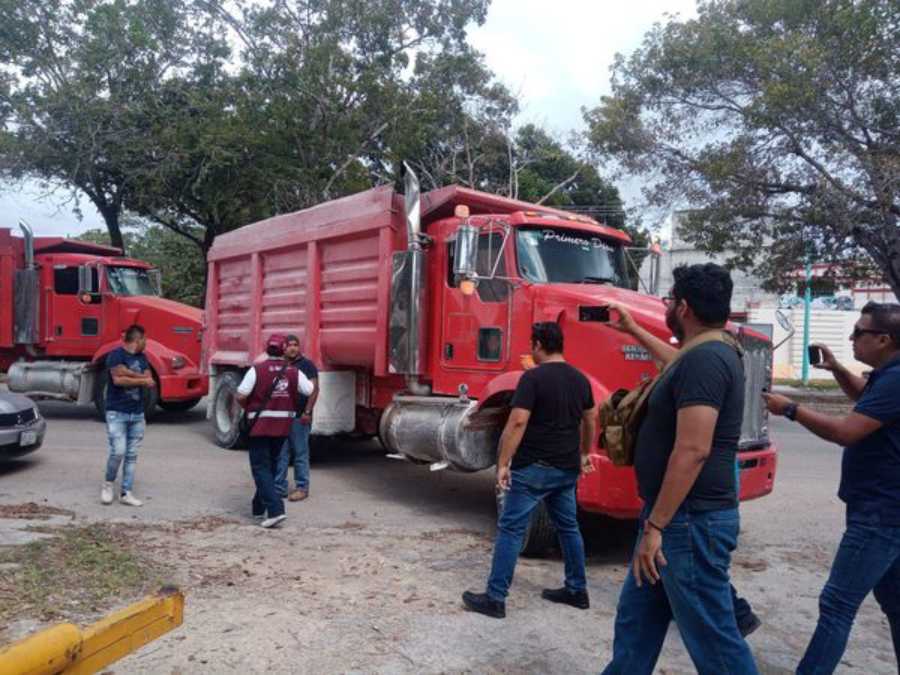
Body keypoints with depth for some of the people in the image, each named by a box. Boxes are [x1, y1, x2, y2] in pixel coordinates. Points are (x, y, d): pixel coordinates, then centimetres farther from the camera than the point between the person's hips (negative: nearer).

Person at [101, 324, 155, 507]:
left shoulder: (142, 358, 12)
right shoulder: (116, 354, -7)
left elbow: (150, 382, 0)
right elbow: (118, 379, -20)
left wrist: (128, 373, -13)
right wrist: (141, 380, -9)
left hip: (137, 414, 6)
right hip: (117, 413, -6)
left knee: (132, 455, 6)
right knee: (118, 452, -11)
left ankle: (126, 493, 13)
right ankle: (109, 484, 14)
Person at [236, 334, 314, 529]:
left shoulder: (257, 370, -10)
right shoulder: (293, 372, 0)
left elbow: (241, 396, -13)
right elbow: (310, 391, 2)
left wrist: (249, 408, 7)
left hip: (260, 425, -4)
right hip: (283, 425, 4)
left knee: (261, 468, 0)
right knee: (271, 466, 19)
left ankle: (275, 509, -14)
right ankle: (259, 508, 30)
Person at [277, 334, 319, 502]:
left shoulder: (307, 365, -3)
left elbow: (314, 389, -10)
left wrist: (307, 412, -17)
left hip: (299, 417, -6)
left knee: (301, 454, 1)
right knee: (280, 454, 8)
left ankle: (302, 488, 10)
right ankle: (279, 487, 15)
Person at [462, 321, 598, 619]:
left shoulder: (533, 377, -15)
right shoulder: (580, 378, 8)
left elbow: (517, 422, -21)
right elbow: (590, 421, 18)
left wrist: (503, 463, -17)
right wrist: (583, 454, 30)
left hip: (534, 468, -7)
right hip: (567, 468, 7)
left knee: (510, 529, -1)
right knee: (568, 526, 19)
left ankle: (495, 598, 2)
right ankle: (577, 590, 29)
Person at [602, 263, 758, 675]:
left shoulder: (705, 360, -21)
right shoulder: (706, 354, 11)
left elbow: (692, 451, -27)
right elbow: (677, 364, 37)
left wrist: (655, 525, -23)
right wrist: (634, 330, 48)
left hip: (690, 521, -11)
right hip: (680, 515, 11)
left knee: (711, 637, 1)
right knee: (635, 617, 19)